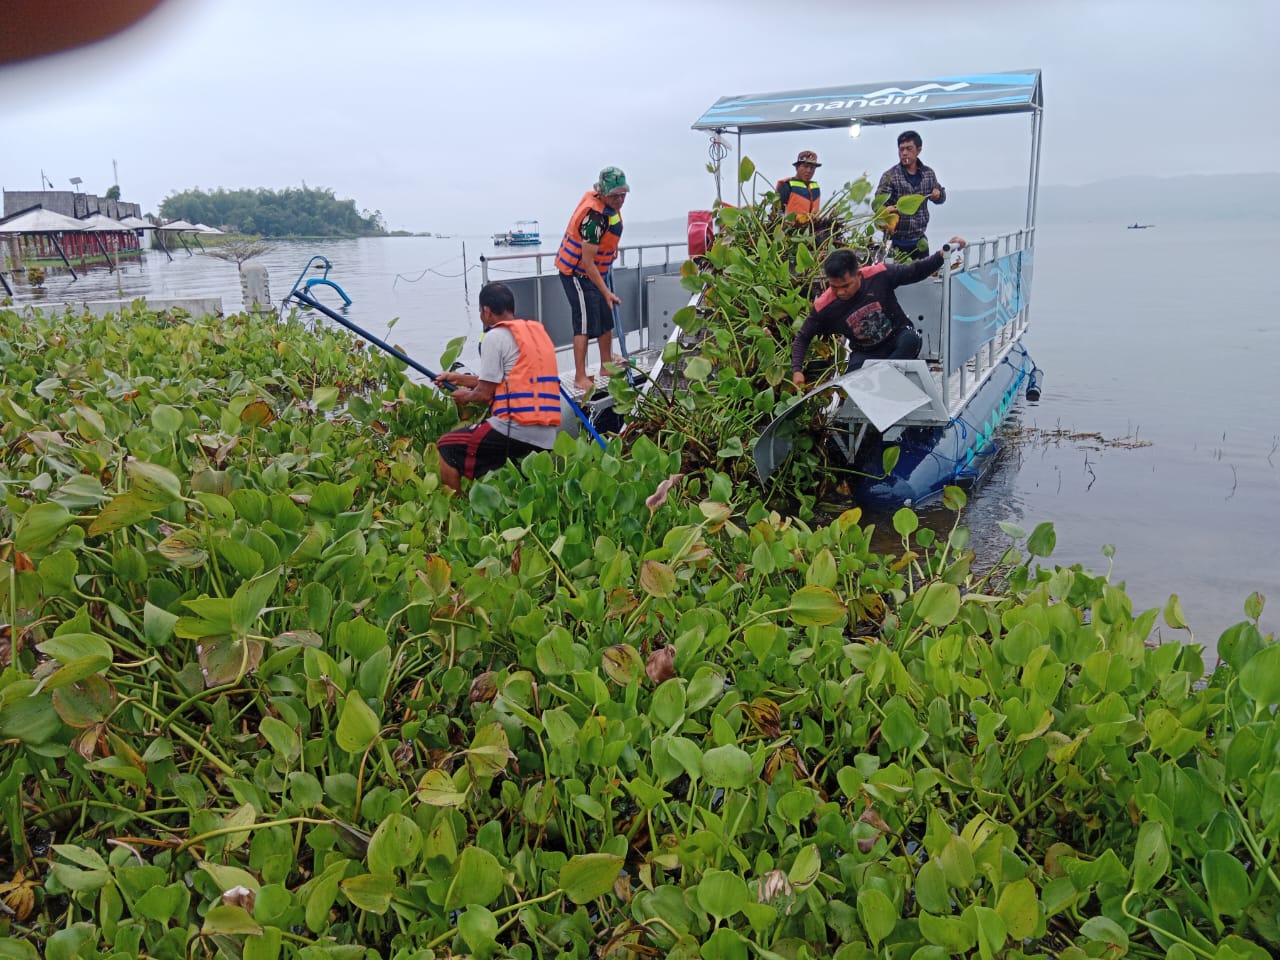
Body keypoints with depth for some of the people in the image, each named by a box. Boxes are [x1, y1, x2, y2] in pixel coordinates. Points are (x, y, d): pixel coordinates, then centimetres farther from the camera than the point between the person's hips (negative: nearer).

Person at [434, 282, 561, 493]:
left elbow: (484, 394, -5)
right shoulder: (538, 331, 19)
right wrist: (460, 378, 36)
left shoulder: (496, 336, -5)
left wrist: (465, 396, 17)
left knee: (446, 448, 7)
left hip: (516, 429, -8)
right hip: (547, 436, 8)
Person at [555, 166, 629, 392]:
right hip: (577, 274, -10)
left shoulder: (608, 204, -3)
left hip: (596, 271, 10)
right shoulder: (595, 218, -31)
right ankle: (580, 378, -4)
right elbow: (587, 262, -29)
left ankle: (606, 366, 28)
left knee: (606, 319, 15)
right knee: (585, 324, -9)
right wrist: (606, 292, -28)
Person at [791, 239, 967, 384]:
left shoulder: (880, 274, -21)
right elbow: (802, 338, -6)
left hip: (898, 339, 1)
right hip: (866, 353, 0)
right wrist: (797, 370, -20)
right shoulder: (824, 306, -19)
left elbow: (915, 271, -5)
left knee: (911, 339, -35)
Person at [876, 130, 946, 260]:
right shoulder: (890, 176, -7)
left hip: (919, 241, 4)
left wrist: (938, 194, -6)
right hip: (896, 242, -4)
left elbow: (941, 197, 19)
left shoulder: (928, 173, 6)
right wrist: (886, 210, -38)